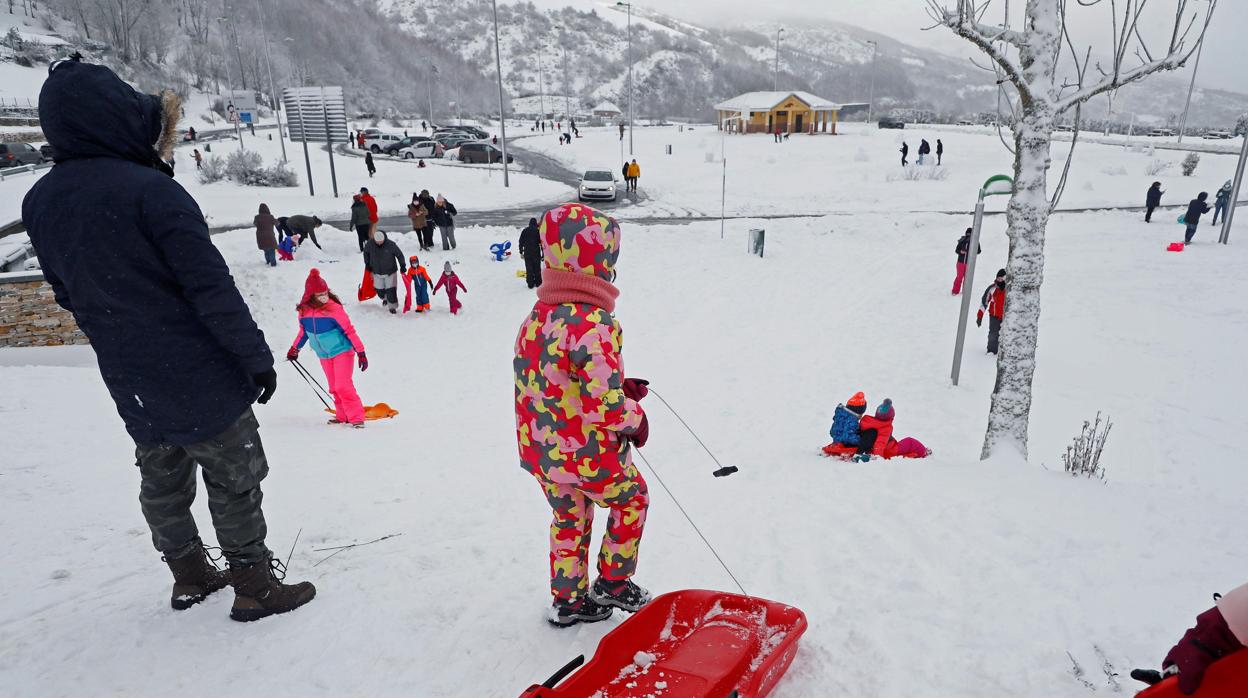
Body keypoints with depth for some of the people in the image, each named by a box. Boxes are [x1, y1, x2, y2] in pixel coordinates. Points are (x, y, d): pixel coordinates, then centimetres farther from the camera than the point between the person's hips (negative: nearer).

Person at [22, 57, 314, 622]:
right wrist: (256, 355, -15)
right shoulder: (150, 190, -21)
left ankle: (189, 575, 36)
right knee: (234, 476, 6)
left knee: (161, 475, 20)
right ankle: (254, 585, 17)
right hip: (197, 372, -7)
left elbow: (67, 292, 12)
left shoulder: (38, 202, 2)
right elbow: (211, 287, -22)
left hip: (128, 381, 7)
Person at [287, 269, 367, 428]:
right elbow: (303, 331, 14)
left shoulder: (334, 308, -21)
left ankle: (357, 418, -7)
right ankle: (342, 416, 23)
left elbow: (349, 330, -17)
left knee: (343, 386, -13)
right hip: (324, 355, 6)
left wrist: (361, 352, -17)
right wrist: (295, 349, 23)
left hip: (342, 351, -5)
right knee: (334, 388, 11)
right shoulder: (304, 311, -5)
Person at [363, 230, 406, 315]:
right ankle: (384, 298, 46)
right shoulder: (370, 245, -12)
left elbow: (399, 254, -11)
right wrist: (367, 264, 11)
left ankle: (392, 306, 11)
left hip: (390, 272, -3)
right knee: (379, 290, 13)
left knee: (391, 290, -5)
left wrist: (402, 266, -11)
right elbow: (366, 252, 9)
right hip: (377, 272, 3)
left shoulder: (390, 244, -21)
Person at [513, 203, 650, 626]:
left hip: (540, 449, 7)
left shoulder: (536, 316, 2)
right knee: (631, 498, 20)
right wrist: (635, 418, -8)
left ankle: (567, 600, 40)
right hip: (588, 453, -7)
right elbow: (604, 404, -30)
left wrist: (620, 388, 10)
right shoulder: (592, 322, -26)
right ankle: (612, 583, 32)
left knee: (568, 519, 25)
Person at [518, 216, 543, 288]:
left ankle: (530, 284, 2)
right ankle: (538, 283, 12)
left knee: (529, 268, 3)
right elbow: (541, 242, -2)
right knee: (537, 268, 8)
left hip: (527, 252, 1)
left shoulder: (525, 231, 4)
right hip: (536, 252, -1)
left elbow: (521, 242, 5)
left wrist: (521, 252, 11)